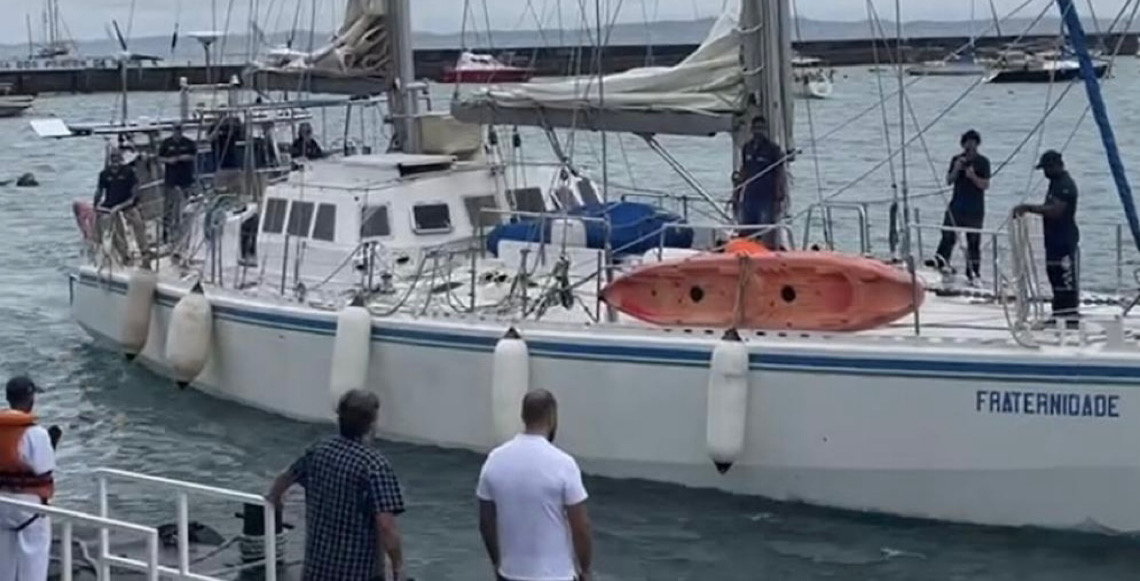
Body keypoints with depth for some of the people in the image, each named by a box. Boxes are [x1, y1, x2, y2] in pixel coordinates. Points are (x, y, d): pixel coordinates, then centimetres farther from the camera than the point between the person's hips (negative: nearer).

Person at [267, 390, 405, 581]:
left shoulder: (318, 452, 3)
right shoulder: (375, 464, -19)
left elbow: (285, 478, 23)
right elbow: (385, 525, -25)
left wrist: (274, 499, 45)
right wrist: (398, 565, -14)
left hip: (318, 562, 6)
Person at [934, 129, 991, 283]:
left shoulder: (983, 162, -1)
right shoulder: (957, 160, 8)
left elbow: (985, 185, -6)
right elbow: (948, 181, 5)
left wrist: (973, 176, -23)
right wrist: (956, 170, -12)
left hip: (975, 209, -3)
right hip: (957, 206, 3)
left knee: (974, 242, 1)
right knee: (948, 236, -9)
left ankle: (973, 273, 5)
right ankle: (941, 261, -7)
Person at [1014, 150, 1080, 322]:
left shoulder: (1066, 185, -16)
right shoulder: (1055, 182, 16)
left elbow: (1055, 210, -26)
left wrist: (1029, 208, -25)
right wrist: (1028, 210, 12)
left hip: (1066, 241, -10)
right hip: (1054, 239, 10)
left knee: (1068, 279, -9)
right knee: (1055, 276, 12)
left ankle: (1071, 314, -8)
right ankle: (1059, 314, 16)